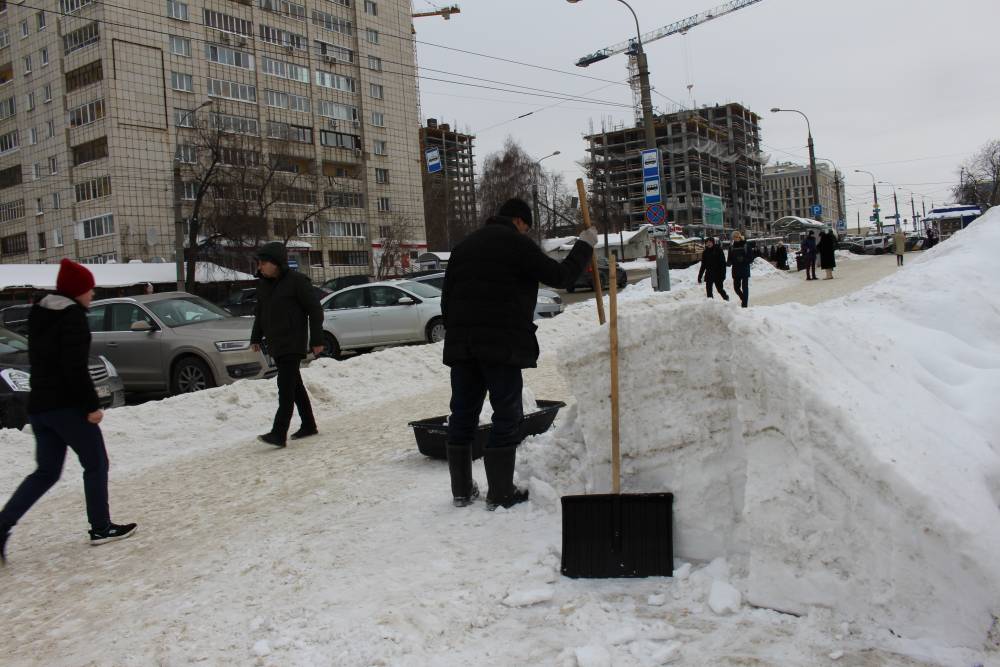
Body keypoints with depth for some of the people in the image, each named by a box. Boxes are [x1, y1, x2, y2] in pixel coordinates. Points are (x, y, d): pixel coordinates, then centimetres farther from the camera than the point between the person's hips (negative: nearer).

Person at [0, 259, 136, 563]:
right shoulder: (73, 316, -15)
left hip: (39, 405, 8)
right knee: (96, 464, 7)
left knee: (46, 472, 14)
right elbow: (75, 367, -22)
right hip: (67, 406, -8)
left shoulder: (39, 314, 14)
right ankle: (101, 528, 15)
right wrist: (91, 405, -17)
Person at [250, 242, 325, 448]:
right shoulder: (263, 284, 10)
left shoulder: (297, 281, -11)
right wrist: (256, 337, 22)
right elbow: (259, 312, 23)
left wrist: (316, 340, -11)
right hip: (274, 344, 8)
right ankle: (308, 425, 25)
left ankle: (279, 434, -19)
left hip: (292, 343, -8)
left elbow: (315, 310, -9)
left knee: (286, 386, -14)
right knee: (294, 385, 15)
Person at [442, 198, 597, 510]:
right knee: (506, 416, 1)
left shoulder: (463, 245, 20)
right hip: (503, 343, -7)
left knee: (463, 414, 11)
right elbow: (560, 275, -1)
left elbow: (446, 299, 18)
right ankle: (500, 493, 4)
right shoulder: (517, 242, -1)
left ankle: (461, 490, 17)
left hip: (461, 343, 7)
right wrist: (585, 245, 12)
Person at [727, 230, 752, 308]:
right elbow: (730, 259, 8)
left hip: (745, 270, -4)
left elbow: (751, 259, -5)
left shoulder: (746, 246, -5)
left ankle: (744, 304, 1)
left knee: (745, 287, -4)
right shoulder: (731, 247, 5)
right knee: (736, 287, 9)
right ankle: (743, 299, 34)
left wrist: (744, 260, -22)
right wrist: (729, 262, -15)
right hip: (736, 271, 4)